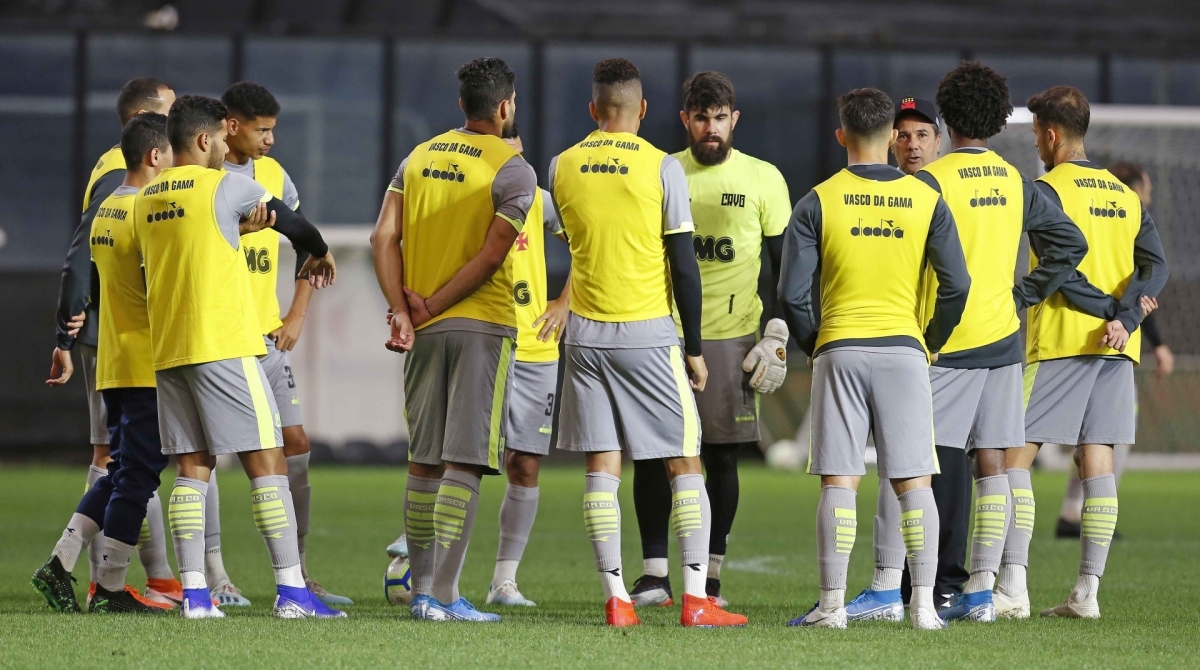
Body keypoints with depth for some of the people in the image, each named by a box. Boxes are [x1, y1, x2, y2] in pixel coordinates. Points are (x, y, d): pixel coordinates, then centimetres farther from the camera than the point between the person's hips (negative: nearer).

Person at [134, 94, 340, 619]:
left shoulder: (146, 200, 12)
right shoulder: (224, 185, -5)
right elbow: (290, 222, 9)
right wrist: (319, 253, 29)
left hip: (166, 352, 6)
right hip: (224, 347, -6)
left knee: (191, 467, 6)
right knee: (266, 461, -4)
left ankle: (194, 592, -1)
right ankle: (291, 590, -8)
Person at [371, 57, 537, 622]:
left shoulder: (419, 157, 10)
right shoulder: (514, 171, -7)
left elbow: (383, 238, 2)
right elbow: (490, 257, -14)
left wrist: (402, 312, -2)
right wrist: (431, 305, -7)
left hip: (424, 331, 5)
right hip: (482, 323, -5)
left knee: (424, 460, 12)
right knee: (463, 464, -7)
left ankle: (421, 589, 16)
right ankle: (443, 596, -12)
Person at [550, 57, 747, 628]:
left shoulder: (562, 167, 3)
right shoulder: (662, 168, -7)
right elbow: (684, 266, -6)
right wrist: (694, 347, 1)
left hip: (586, 331, 3)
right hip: (648, 333, -3)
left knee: (602, 466, 4)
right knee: (684, 463, 4)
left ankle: (615, 597, -2)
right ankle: (696, 598, -3)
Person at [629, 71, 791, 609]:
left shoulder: (762, 179, 4)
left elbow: (784, 264, 6)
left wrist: (777, 336, -2)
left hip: (731, 336, -1)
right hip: (664, 333, 2)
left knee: (721, 456, 1)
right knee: (649, 452, -5)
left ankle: (710, 577, 7)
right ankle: (655, 575, 0)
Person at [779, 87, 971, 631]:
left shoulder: (818, 202, -1)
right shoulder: (926, 201, 3)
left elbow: (791, 292, -4)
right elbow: (956, 284, -1)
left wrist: (814, 347, 10)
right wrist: (933, 343, 13)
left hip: (839, 351, -1)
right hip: (904, 351, 1)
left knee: (838, 482, 1)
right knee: (913, 481, 4)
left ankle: (832, 603, -1)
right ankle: (924, 604, -1)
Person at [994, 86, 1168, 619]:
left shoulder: (1047, 190, -5)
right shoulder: (1126, 196, 15)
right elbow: (1155, 267, 3)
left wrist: (1109, 309, -7)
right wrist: (1124, 316, -10)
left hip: (1059, 344, -6)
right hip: (1117, 349, 6)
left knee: (1015, 454, -3)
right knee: (1096, 459, 6)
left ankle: (1013, 586, -12)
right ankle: (1087, 591, 2)